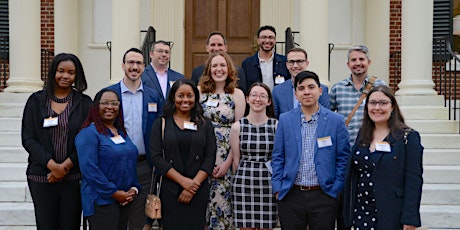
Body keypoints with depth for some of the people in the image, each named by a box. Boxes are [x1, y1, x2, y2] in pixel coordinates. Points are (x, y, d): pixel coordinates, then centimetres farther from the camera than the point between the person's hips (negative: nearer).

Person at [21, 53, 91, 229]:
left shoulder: (84, 103, 5)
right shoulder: (36, 101, 5)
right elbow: (28, 138, -1)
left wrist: (66, 166, -11)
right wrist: (52, 165, -11)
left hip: (73, 177, 0)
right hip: (41, 177, 0)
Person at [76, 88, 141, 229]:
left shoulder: (122, 133, 15)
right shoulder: (89, 133, -9)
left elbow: (131, 163, 18)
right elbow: (89, 169, -18)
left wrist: (134, 188, 2)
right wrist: (114, 192, -16)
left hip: (125, 200, 7)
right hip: (102, 201, -7)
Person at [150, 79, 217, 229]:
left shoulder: (205, 124, 8)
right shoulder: (161, 124, 6)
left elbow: (210, 158, 2)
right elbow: (157, 157, -4)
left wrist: (194, 184, -10)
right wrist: (183, 181, -12)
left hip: (199, 190, 1)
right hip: (170, 188, -1)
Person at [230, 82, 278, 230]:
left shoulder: (276, 126, 2)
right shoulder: (237, 127, 3)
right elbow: (236, 160, 8)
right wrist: (243, 179, 7)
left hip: (269, 183, 0)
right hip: (244, 183, 0)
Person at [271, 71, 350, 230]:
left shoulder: (336, 121, 1)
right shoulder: (285, 120, 5)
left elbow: (343, 158, 3)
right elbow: (278, 157, 7)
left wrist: (337, 189, -2)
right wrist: (277, 188, 2)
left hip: (324, 195, -1)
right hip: (290, 196, 1)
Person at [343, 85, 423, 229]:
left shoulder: (408, 137, -6)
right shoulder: (362, 135, 9)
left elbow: (413, 181, -10)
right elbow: (352, 176, 12)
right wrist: (350, 215, 7)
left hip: (392, 217, -4)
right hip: (361, 214, 4)